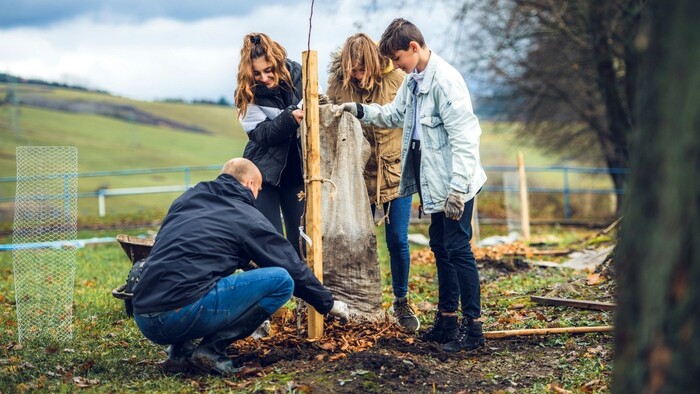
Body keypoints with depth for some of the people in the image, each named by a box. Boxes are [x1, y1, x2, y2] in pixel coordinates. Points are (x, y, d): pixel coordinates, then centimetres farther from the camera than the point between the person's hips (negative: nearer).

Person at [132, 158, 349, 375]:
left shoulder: (186, 199, 22)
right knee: (282, 280, 0)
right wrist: (328, 303, 28)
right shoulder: (247, 217, 6)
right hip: (182, 315, -7)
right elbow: (293, 267, 13)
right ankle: (211, 350, -1)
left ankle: (180, 351, 17)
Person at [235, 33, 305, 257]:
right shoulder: (248, 92, -8)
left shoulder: (297, 74, -5)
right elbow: (261, 133, -17)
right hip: (264, 172, -2)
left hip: (297, 170, 2)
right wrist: (290, 118, -32)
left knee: (301, 238, 5)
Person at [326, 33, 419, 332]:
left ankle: (401, 303, 18)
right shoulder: (337, 82, -5)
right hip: (358, 174, 1)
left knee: (397, 240, -1)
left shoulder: (395, 79, -9)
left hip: (394, 171, -1)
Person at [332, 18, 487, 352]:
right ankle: (446, 319, 26)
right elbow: (394, 114, 24)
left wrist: (458, 188, -23)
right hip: (433, 182, 10)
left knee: (458, 248, -6)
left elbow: (463, 139, -22)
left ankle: (473, 327, 2)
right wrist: (357, 109, 12)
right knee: (440, 247, 15)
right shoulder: (412, 80, 10)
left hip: (455, 183, -10)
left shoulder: (445, 80, -19)